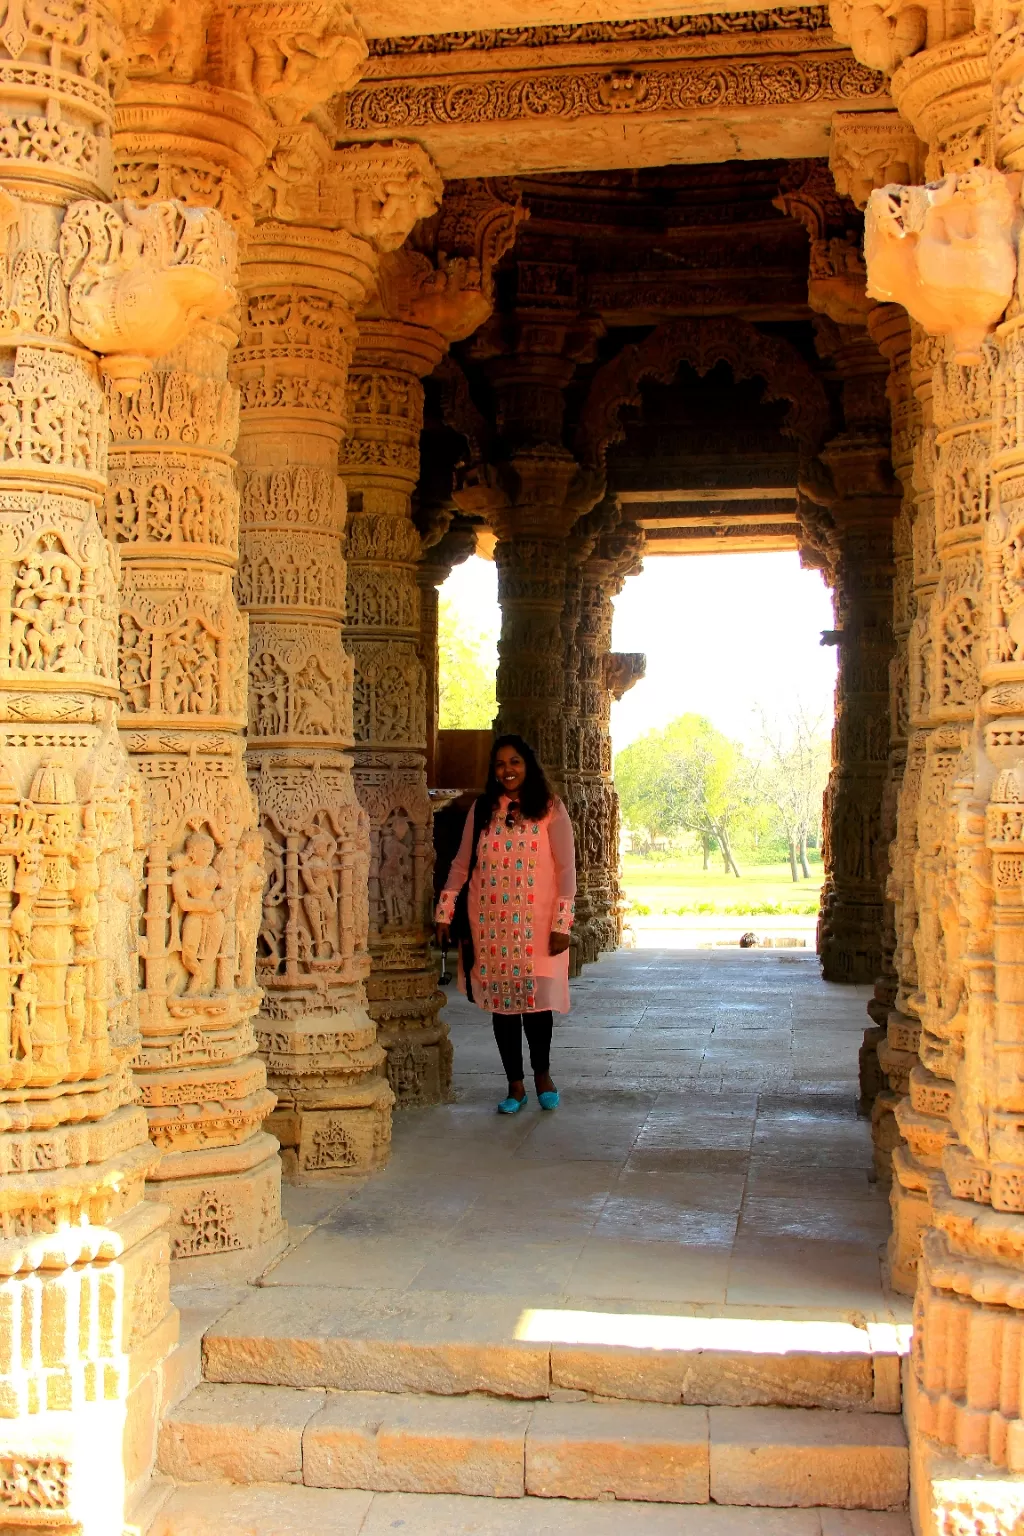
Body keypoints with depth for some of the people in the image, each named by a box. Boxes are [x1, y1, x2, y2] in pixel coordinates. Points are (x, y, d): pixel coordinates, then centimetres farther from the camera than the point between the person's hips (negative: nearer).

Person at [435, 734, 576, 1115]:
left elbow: (566, 869, -4)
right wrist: (445, 914, 6)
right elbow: (461, 865, 12)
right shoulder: (482, 811, 9)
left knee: (536, 1001, -3)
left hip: (535, 926, -3)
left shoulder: (550, 809, -1)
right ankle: (515, 1085, 17)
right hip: (489, 926, 3)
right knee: (501, 1004, 5)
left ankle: (542, 1074, 22)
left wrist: (562, 925, -10)